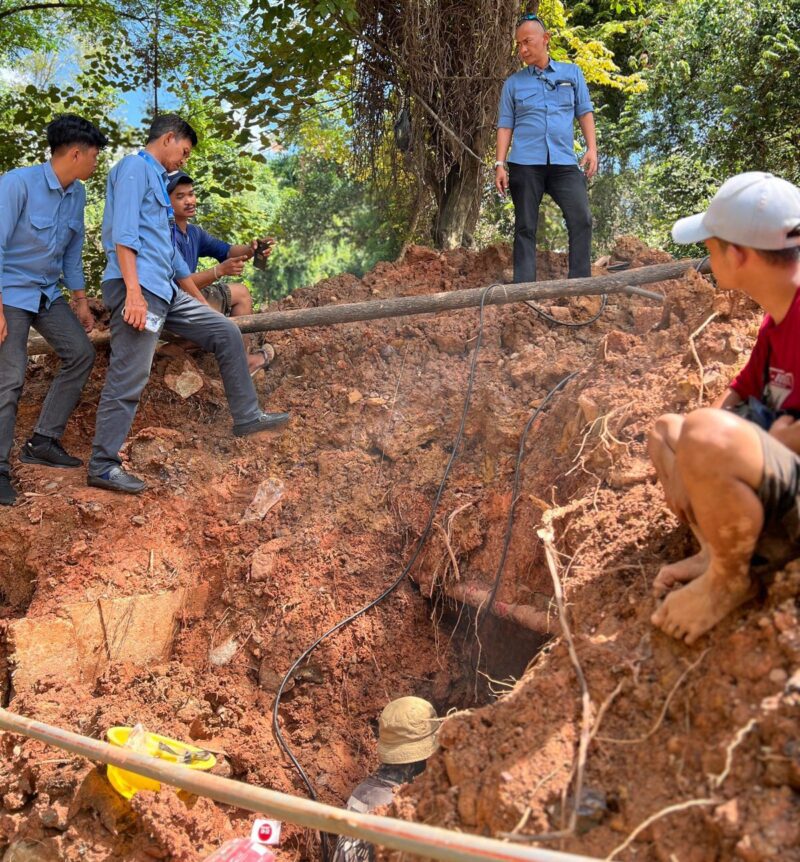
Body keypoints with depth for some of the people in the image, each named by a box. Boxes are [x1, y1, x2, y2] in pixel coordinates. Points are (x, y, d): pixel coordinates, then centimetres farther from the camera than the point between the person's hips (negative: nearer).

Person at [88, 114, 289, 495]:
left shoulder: (157, 180, 26)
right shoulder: (135, 167, -2)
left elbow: (170, 253, 30)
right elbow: (123, 232, -15)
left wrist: (203, 302, 31)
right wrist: (134, 292, -25)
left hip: (166, 291, 10)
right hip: (138, 289, -10)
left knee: (226, 333, 10)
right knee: (128, 379, -10)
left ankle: (247, 417, 17)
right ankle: (103, 466, -1)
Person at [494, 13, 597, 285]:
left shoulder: (572, 73, 15)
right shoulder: (513, 83, 13)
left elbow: (585, 112, 14)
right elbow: (505, 125, 9)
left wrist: (591, 148, 0)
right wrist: (500, 164, -1)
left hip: (564, 161, 1)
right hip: (525, 163, 0)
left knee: (581, 220, -11)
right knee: (525, 227, -2)